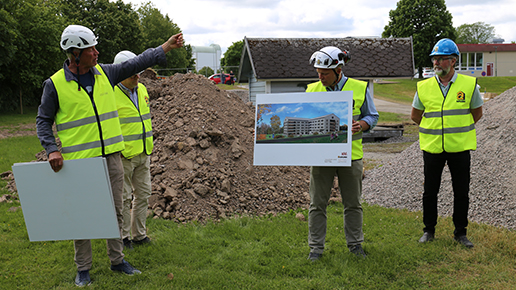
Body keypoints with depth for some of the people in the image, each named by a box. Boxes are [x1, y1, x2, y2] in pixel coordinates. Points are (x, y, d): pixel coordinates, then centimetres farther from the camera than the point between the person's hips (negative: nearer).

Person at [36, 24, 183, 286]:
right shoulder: (55, 84, -6)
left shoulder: (105, 73, 5)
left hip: (110, 157, 4)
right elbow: (43, 120, 0)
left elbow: (135, 63, 12)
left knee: (115, 211, 12)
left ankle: (117, 260, 27)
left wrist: (167, 47, 11)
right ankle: (83, 268, 20)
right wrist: (52, 149, -13)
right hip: (79, 162, -4)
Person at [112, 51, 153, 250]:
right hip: (122, 156, -7)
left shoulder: (142, 90, 10)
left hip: (143, 154, 7)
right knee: (124, 198, 3)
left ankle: (139, 234, 24)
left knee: (143, 194, 12)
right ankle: (123, 237, 16)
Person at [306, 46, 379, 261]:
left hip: (350, 154, -1)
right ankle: (316, 247, 16)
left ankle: (355, 243, 27)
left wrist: (361, 125, -15)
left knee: (353, 203, 11)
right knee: (317, 204, 4)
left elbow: (372, 116, 6)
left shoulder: (359, 89, -1)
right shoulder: (312, 90, 4)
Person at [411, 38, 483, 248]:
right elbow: (415, 115, 14)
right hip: (432, 147, 1)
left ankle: (460, 233, 21)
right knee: (430, 192, 8)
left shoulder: (469, 84, -3)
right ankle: (429, 230, 24)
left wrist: (459, 129, 11)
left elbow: (477, 113, 11)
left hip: (460, 147, -1)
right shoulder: (424, 87, 0)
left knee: (461, 192, 6)